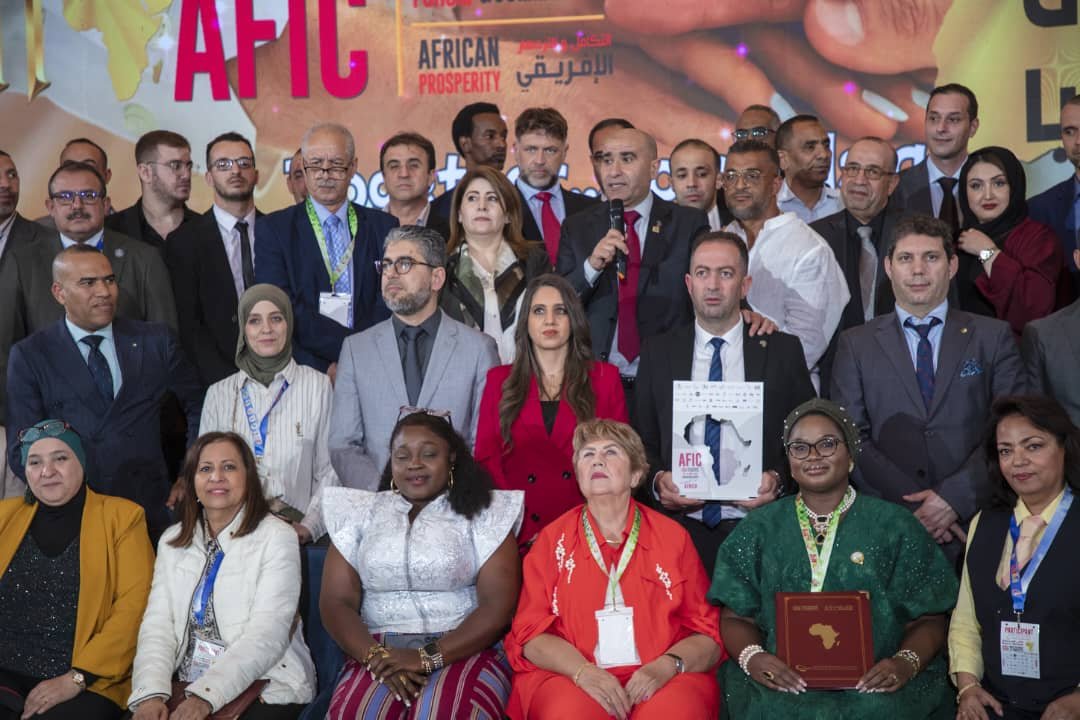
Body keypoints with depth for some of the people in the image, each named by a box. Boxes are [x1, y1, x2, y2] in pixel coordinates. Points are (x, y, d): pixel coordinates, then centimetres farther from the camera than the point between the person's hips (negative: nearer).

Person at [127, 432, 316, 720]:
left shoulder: (277, 537, -3)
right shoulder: (172, 542, 12)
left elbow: (267, 634, -12)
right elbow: (158, 624, 4)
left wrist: (206, 696, -23)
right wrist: (152, 692, -14)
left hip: (265, 691, -3)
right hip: (184, 688, 3)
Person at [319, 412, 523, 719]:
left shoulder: (483, 512, 7)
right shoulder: (361, 513, 14)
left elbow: (498, 605, -3)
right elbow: (336, 602, 6)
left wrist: (429, 658, -15)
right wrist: (377, 657, -13)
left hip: (463, 650, -1)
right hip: (379, 650, 1)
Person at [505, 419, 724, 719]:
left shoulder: (673, 537, 10)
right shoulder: (552, 539, 11)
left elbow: (708, 634, 9)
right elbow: (531, 632, 4)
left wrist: (666, 667, -12)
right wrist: (582, 670, -14)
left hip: (663, 681, 0)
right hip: (569, 677, 0)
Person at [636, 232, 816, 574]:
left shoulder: (783, 351, 7)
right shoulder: (658, 352, 10)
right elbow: (643, 441, 12)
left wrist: (778, 478, -8)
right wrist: (658, 479, -7)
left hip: (756, 525, 0)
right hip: (681, 524, 1)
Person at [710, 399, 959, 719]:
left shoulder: (895, 526, 13)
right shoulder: (758, 530, 17)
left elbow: (928, 620, 10)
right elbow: (737, 617, 12)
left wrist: (906, 662, -10)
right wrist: (752, 657, -8)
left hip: (875, 686, 0)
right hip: (783, 686, 0)